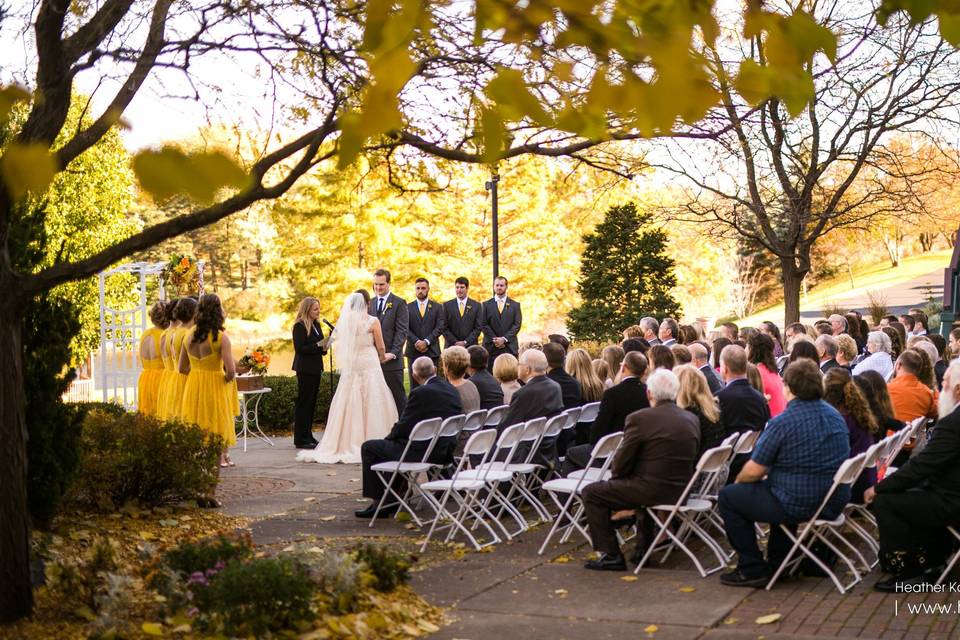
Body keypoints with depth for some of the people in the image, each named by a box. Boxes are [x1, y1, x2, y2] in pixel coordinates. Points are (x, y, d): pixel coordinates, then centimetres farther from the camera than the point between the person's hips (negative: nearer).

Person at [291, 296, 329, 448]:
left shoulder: (316, 324, 12)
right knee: (304, 402, -4)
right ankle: (300, 440, 1)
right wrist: (318, 345, -21)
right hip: (305, 369, -8)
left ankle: (308, 436, 21)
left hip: (315, 368, 8)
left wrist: (324, 346, -1)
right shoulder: (299, 326, -13)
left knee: (311, 403, 13)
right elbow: (300, 348, -19)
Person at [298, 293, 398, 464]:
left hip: (350, 367, 3)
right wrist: (382, 357, 19)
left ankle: (346, 444, 9)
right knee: (371, 405, 2)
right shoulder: (372, 322, -7)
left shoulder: (344, 322, 3)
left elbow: (339, 346, 8)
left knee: (348, 405, 7)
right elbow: (381, 348, -1)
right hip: (369, 365, -3)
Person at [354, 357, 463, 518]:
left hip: (422, 453, -8)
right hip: (445, 451, 9)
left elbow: (403, 427, -13)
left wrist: (389, 437, 9)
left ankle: (377, 503, 10)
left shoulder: (420, 393, -19)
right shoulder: (452, 390, 5)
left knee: (369, 447, 6)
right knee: (394, 445, 32)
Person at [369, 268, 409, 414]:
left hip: (391, 359, -4)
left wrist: (392, 353, -14)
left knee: (397, 396, 0)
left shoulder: (399, 303, -1)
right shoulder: (370, 303, 14)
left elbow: (402, 331, -6)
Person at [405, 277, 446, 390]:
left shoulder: (437, 308, 9)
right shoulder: (408, 308, 9)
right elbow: (406, 329, 1)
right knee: (414, 384, -1)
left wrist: (426, 341, -13)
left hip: (432, 351, 0)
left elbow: (439, 328, -1)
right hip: (413, 351, 0)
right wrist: (417, 342, -14)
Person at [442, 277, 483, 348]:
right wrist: (455, 342, -7)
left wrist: (465, 342, -7)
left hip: (470, 347, 0)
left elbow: (478, 327, 3)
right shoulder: (447, 305, 7)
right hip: (451, 347, 0)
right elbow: (444, 328, 3)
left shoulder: (476, 305, 6)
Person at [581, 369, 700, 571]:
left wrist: (616, 472, 14)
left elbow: (620, 465, -10)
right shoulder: (692, 420, 4)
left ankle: (611, 555, 4)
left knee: (591, 493, 7)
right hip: (681, 490, 7)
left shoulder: (639, 419, -15)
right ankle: (644, 546, 40)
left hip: (653, 491, -7)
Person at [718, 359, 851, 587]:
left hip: (799, 505, -8)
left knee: (728, 496, 9)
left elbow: (754, 471, -15)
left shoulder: (783, 423, -19)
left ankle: (752, 569, 10)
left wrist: (738, 480, 9)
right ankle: (778, 562, 40)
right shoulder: (834, 415, 6)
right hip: (834, 502, 8)